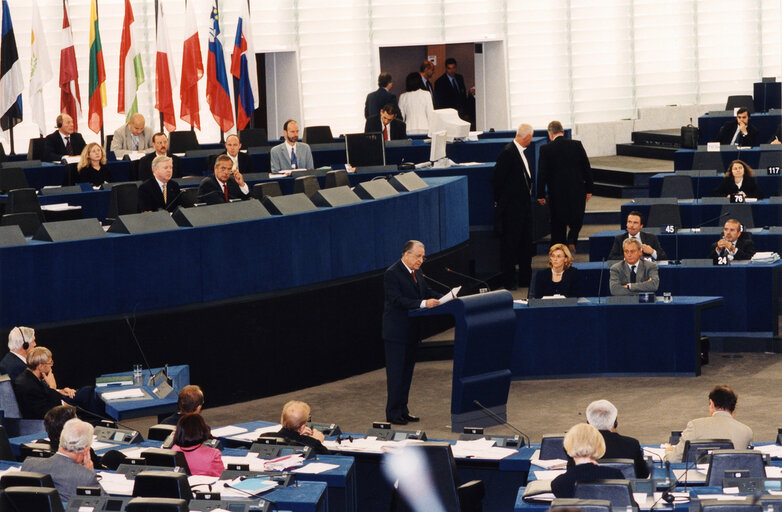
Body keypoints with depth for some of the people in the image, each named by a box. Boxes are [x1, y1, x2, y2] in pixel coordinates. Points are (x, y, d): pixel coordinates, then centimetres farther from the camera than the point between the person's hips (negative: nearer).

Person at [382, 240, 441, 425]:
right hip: (396, 332, -8)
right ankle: (392, 413, 1)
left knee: (407, 371, 13)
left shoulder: (417, 272, 11)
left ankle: (402, 410, 21)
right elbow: (397, 300, -23)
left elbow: (427, 292, 13)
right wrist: (423, 304, -30)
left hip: (411, 332, 8)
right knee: (395, 373, -4)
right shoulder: (392, 274, -15)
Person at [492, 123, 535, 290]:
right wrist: (499, 200, -8)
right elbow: (497, 179, -16)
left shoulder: (521, 152, 11)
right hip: (511, 207, -9)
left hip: (524, 205, 9)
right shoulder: (508, 153, -17)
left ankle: (525, 278, 21)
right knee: (510, 244, -2)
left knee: (526, 243, 13)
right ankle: (508, 280, 4)